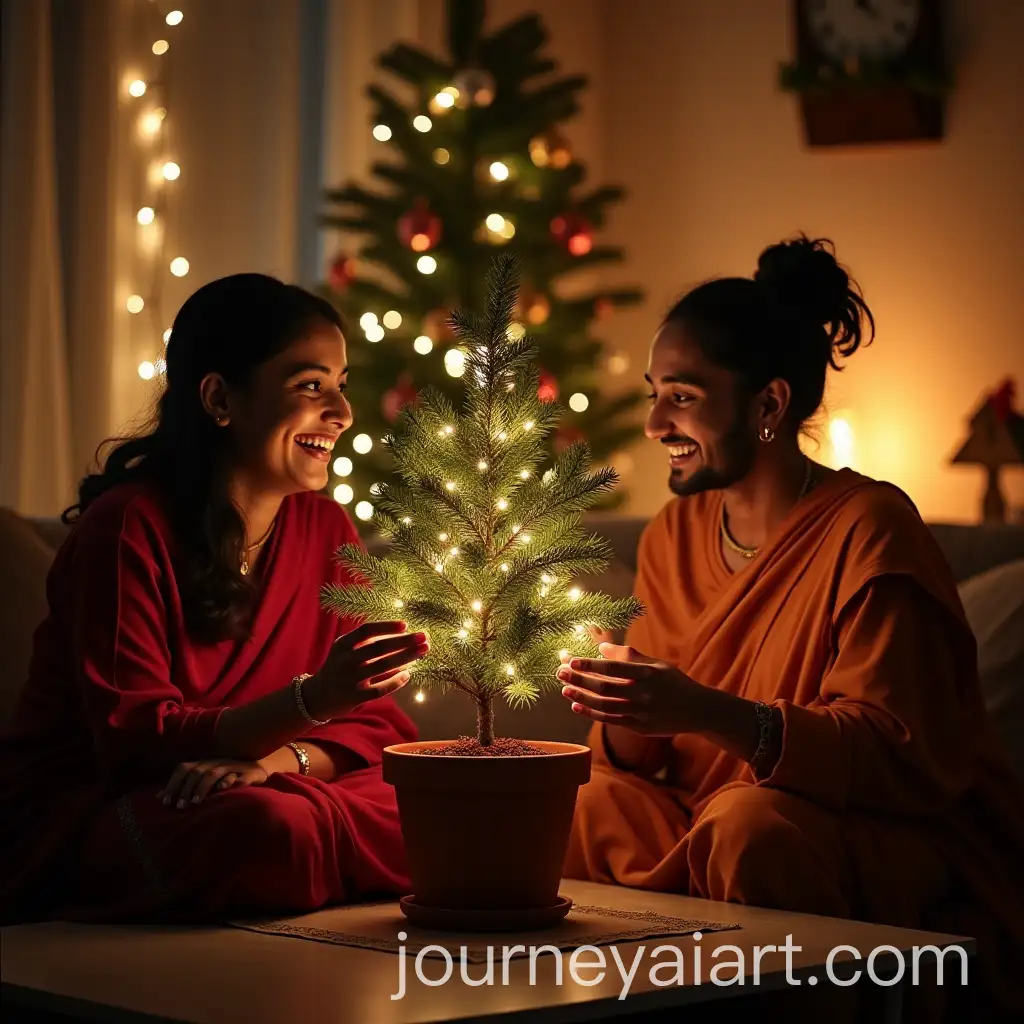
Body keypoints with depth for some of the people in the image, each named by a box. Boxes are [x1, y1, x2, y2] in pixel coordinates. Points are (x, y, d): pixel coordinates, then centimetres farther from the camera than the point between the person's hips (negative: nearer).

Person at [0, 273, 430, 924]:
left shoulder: (326, 529, 6)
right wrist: (313, 700, -33)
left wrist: (274, 758, -20)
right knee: (269, 831, -36)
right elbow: (134, 741, -18)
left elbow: (376, 723, 4)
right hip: (79, 816, -6)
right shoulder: (128, 528, -14)